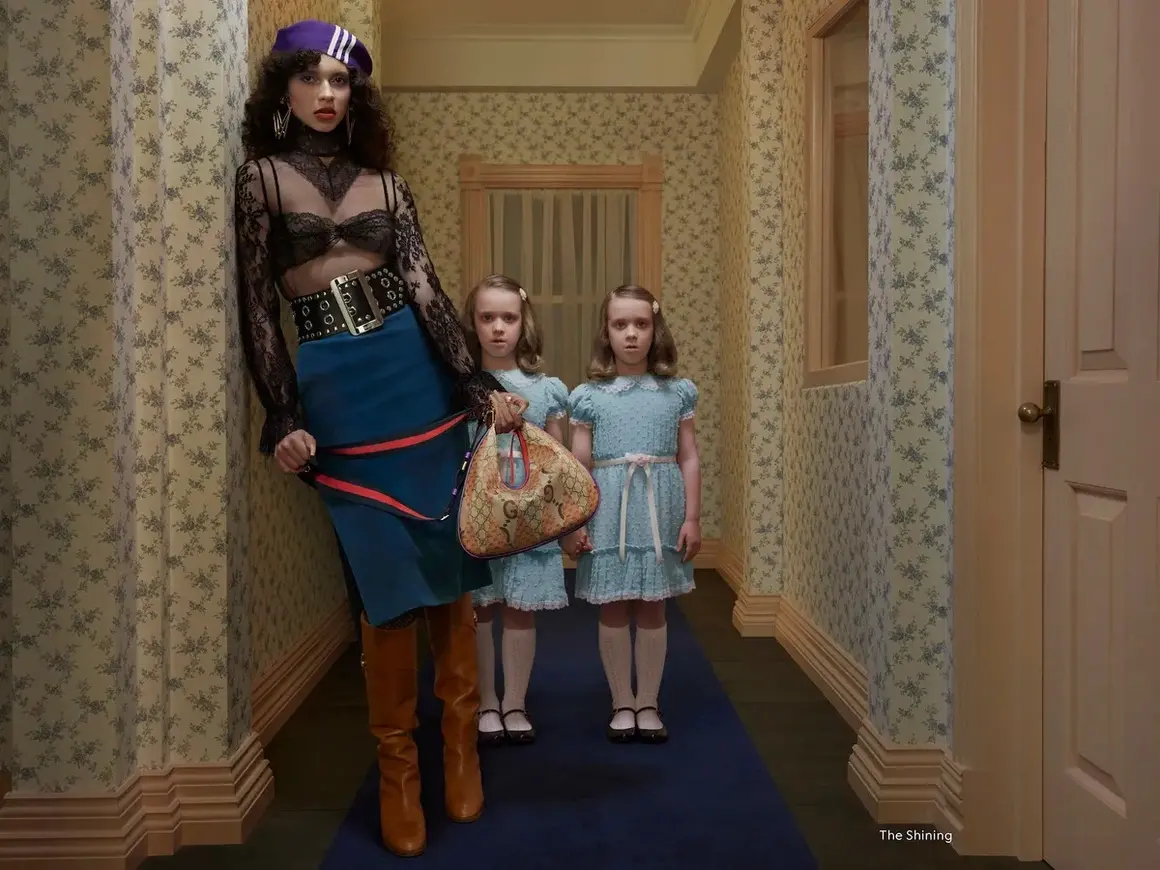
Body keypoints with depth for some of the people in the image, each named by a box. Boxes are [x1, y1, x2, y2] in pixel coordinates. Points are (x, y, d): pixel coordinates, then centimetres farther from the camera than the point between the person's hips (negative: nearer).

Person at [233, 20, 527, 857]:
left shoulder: (384, 181, 11)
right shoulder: (262, 178, 5)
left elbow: (426, 285, 4)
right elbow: (257, 306, 1)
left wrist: (478, 386, -4)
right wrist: (283, 417, -5)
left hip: (421, 377, 3)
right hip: (335, 389, -3)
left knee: (448, 569, 5)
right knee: (390, 584, -3)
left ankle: (462, 744, 20)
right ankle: (398, 766, 14)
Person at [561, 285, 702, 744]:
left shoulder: (677, 392, 5)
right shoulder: (589, 395, 2)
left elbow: (688, 459, 6)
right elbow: (579, 465, 2)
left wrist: (691, 517, 1)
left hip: (660, 507, 1)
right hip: (608, 508, 0)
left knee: (652, 608, 7)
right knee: (613, 610, 5)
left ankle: (648, 704, 20)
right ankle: (622, 704, 19)